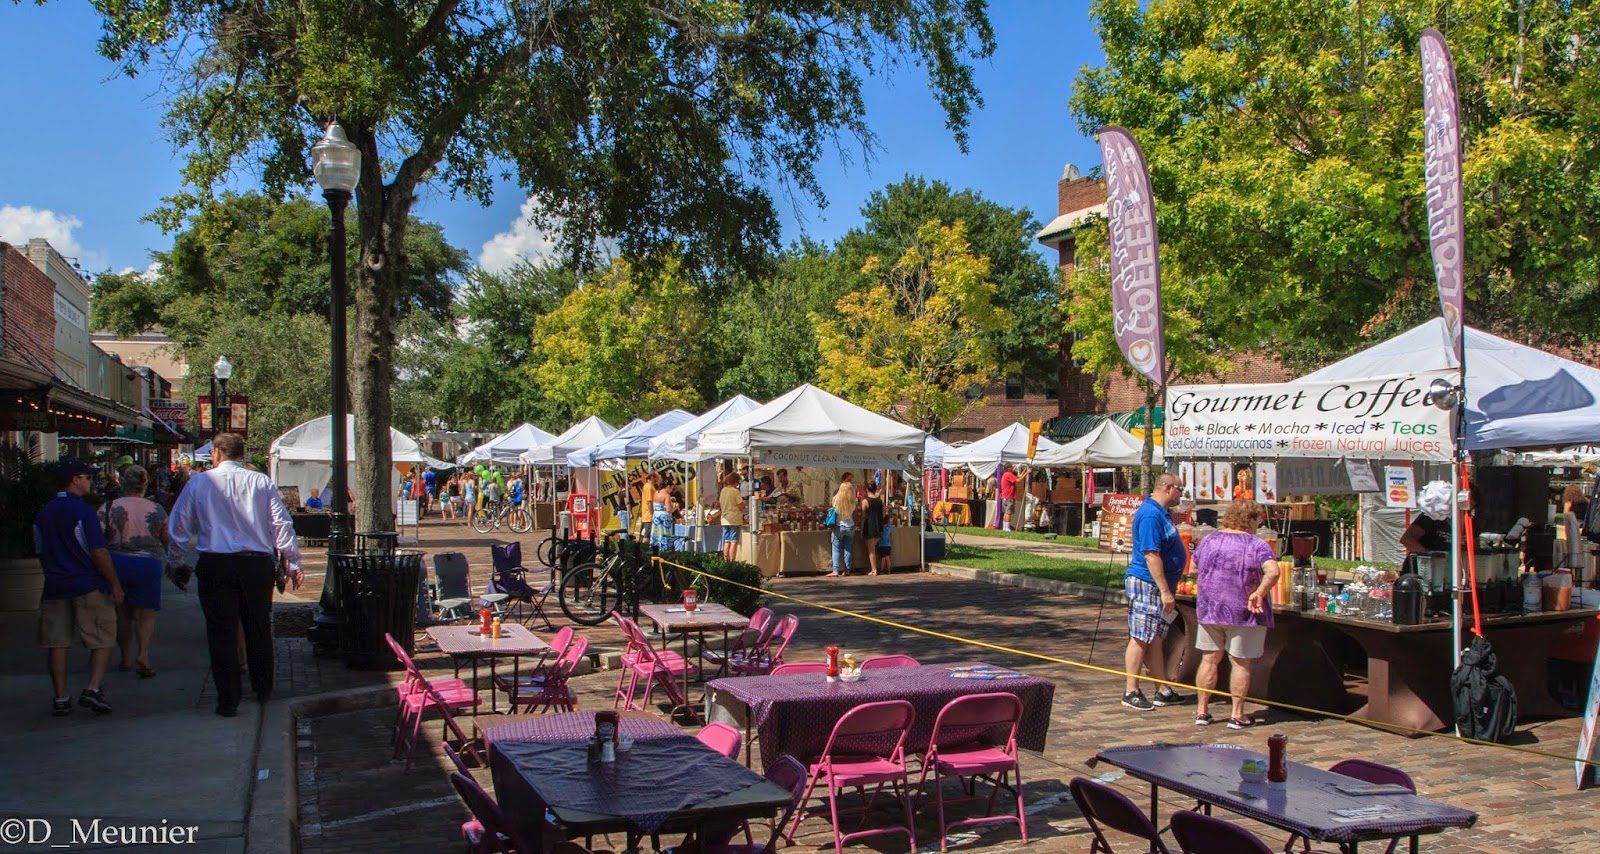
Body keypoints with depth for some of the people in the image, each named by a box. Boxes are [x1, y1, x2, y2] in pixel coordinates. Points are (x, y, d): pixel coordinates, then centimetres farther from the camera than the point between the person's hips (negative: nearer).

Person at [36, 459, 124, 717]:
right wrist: (115, 583, -8)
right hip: (88, 586, -6)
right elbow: (98, 552, -15)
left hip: (55, 588, 6)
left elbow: (41, 552, 17)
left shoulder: (43, 513, 9)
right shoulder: (82, 511, -12)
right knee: (102, 640, 3)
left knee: (57, 643, 8)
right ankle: (92, 689, -8)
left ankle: (61, 698, 10)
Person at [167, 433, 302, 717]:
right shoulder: (262, 482, 2)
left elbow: (179, 526, 6)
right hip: (258, 564, 2)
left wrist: (175, 561, 20)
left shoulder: (199, 482, 2)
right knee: (259, 629, 16)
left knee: (222, 632, 4)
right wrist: (293, 563, 4)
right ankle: (263, 690, 30)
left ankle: (228, 701, 4)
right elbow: (281, 524, 0)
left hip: (215, 566, -1)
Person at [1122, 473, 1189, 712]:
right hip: (1146, 584, -10)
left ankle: (1164, 692, 20)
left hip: (1159, 584, 10)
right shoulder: (1151, 514, -19)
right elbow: (1151, 555, -23)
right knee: (1141, 639, -4)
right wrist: (1165, 591, -23)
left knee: (1156, 639, 13)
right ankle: (1130, 693, 2)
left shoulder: (1161, 512, 13)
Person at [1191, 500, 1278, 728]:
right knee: (1241, 663, 4)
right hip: (1243, 613, -4)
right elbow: (1272, 571, -26)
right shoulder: (1256, 545, -10)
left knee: (1209, 659, 11)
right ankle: (1237, 714, 8)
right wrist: (1259, 593, -19)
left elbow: (1195, 566, 19)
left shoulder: (1208, 540, 5)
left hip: (1209, 609, 4)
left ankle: (1202, 710, 14)